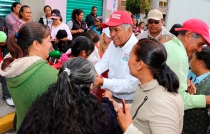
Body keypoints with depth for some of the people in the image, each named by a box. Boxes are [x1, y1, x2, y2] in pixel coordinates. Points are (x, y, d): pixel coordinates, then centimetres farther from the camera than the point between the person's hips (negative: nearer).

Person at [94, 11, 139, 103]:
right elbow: (104, 61, -3)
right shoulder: (114, 43, 2)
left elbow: (131, 84, -31)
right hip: (112, 96, 7)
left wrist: (103, 82, -36)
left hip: (128, 102, -7)